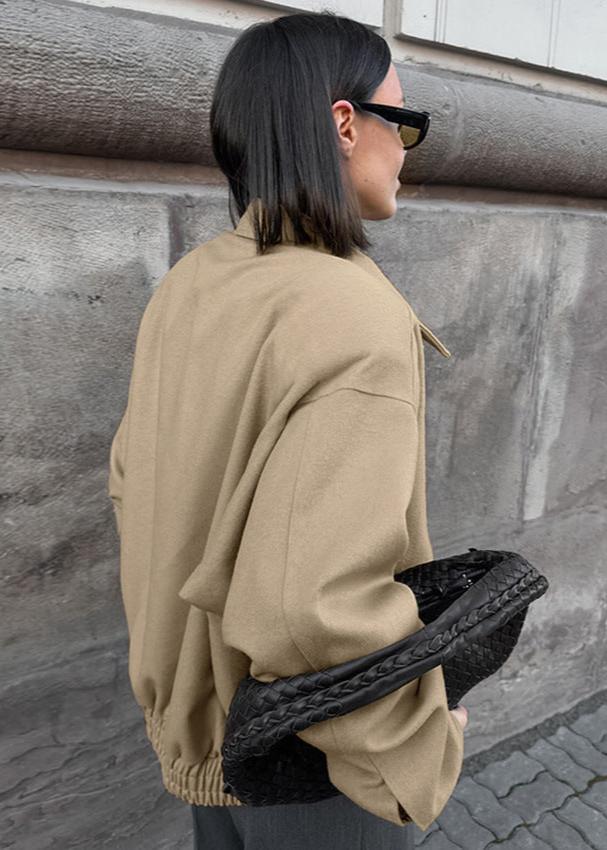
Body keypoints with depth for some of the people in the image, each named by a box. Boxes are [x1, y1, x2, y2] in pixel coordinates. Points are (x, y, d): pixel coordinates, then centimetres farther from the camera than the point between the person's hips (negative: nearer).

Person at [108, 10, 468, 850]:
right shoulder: (357, 318, -30)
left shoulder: (188, 287, -6)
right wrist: (419, 747, -17)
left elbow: (134, 479, 4)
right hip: (313, 748, -6)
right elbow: (315, 610, -36)